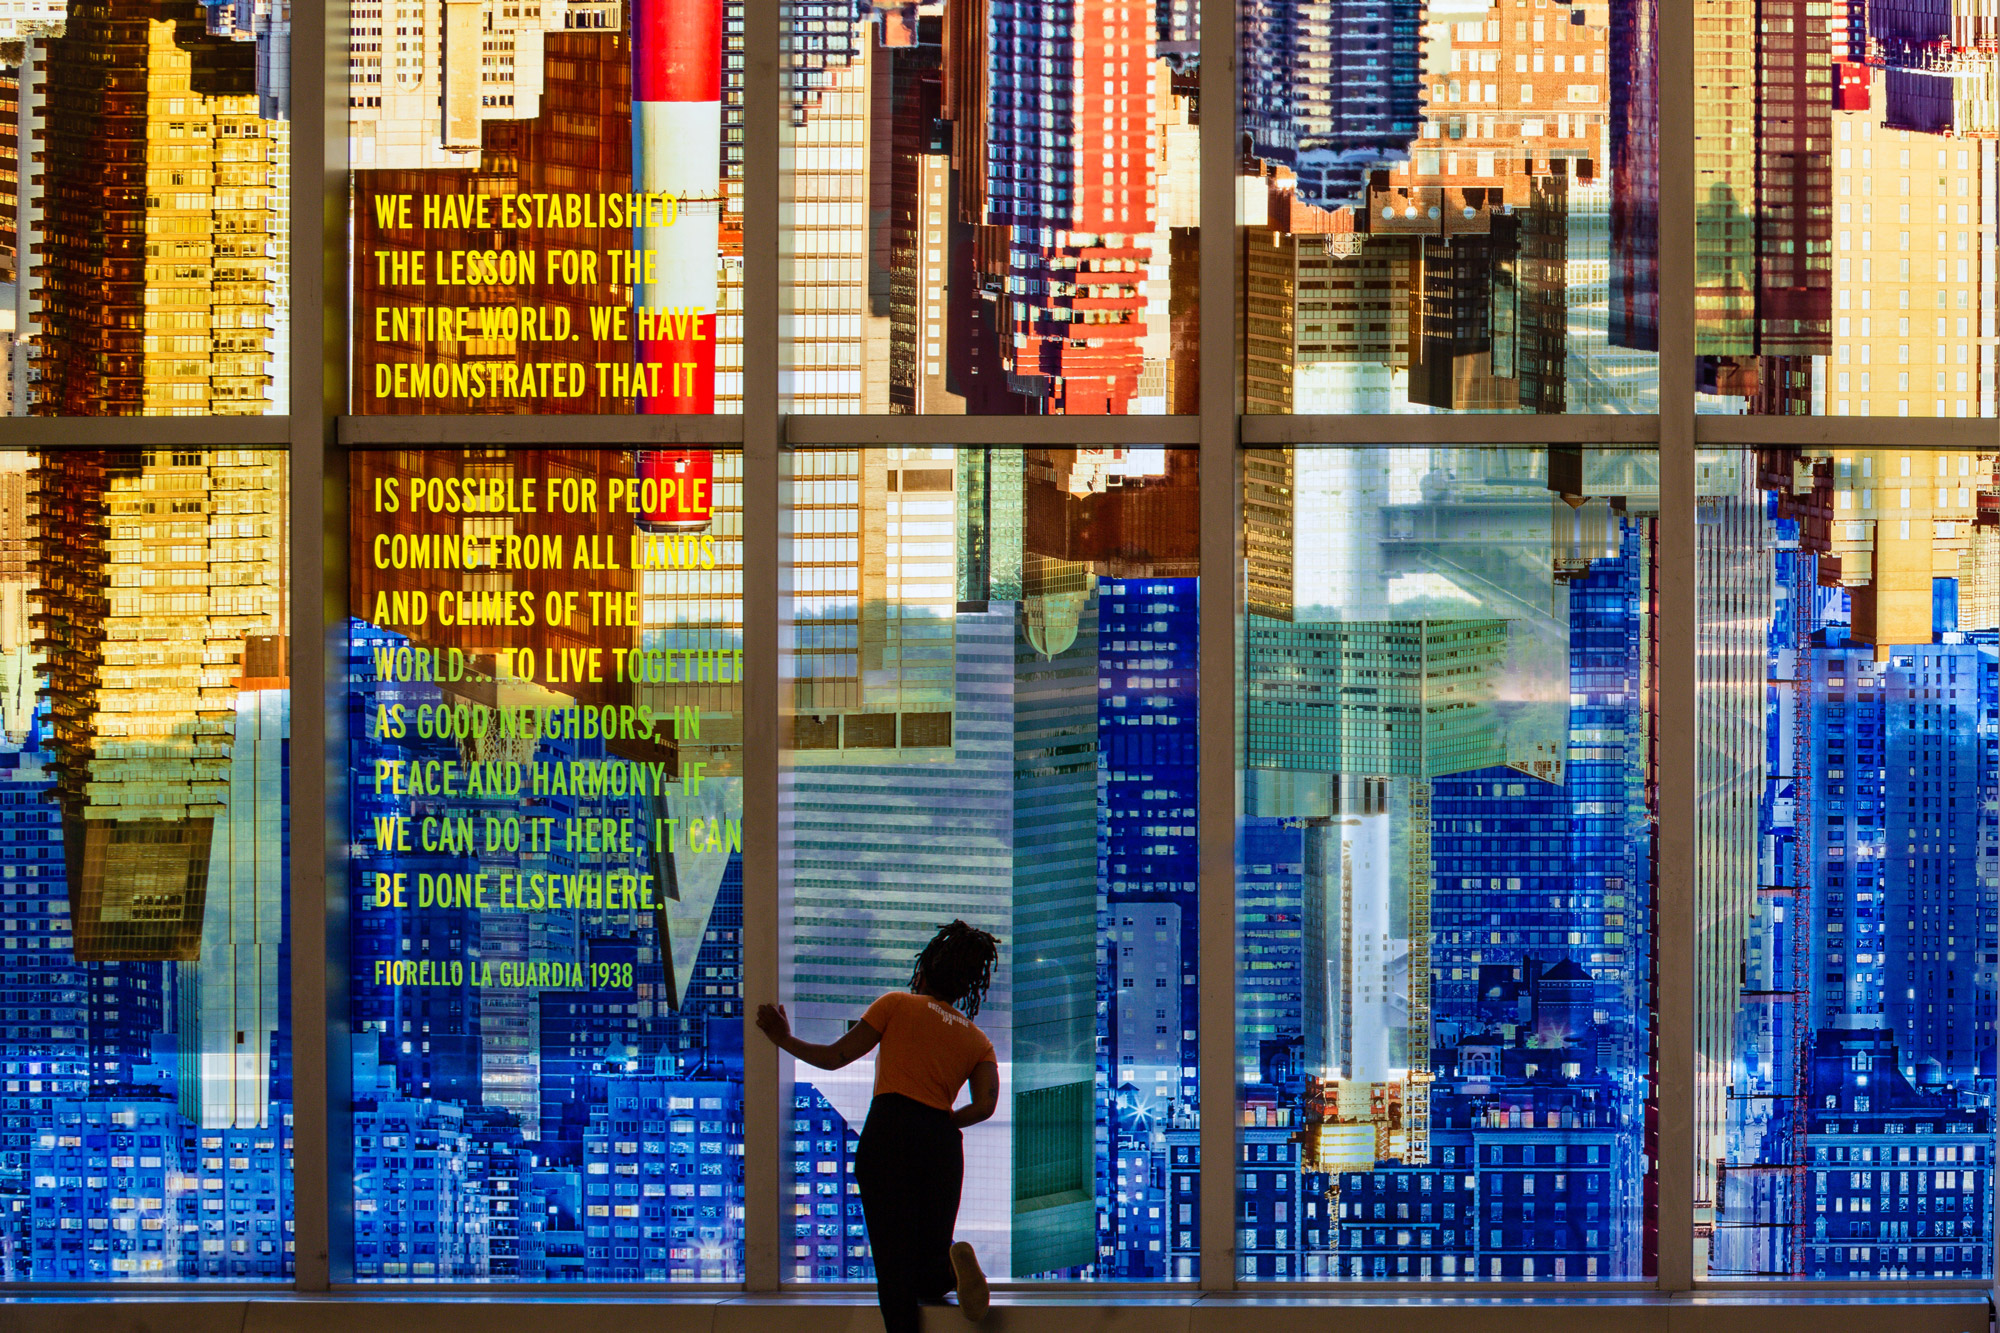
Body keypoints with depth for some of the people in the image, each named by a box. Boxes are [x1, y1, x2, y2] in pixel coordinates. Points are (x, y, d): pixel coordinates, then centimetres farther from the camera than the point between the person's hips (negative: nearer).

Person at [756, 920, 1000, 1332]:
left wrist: (785, 1039, 21)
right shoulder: (979, 1041, 19)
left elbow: (835, 1057, 8)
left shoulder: (897, 1005, 11)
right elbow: (985, 1105, 2)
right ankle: (951, 1266, -23)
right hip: (943, 1145, 3)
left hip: (889, 1132, -3)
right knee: (927, 1280, 11)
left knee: (894, 1261, -7)